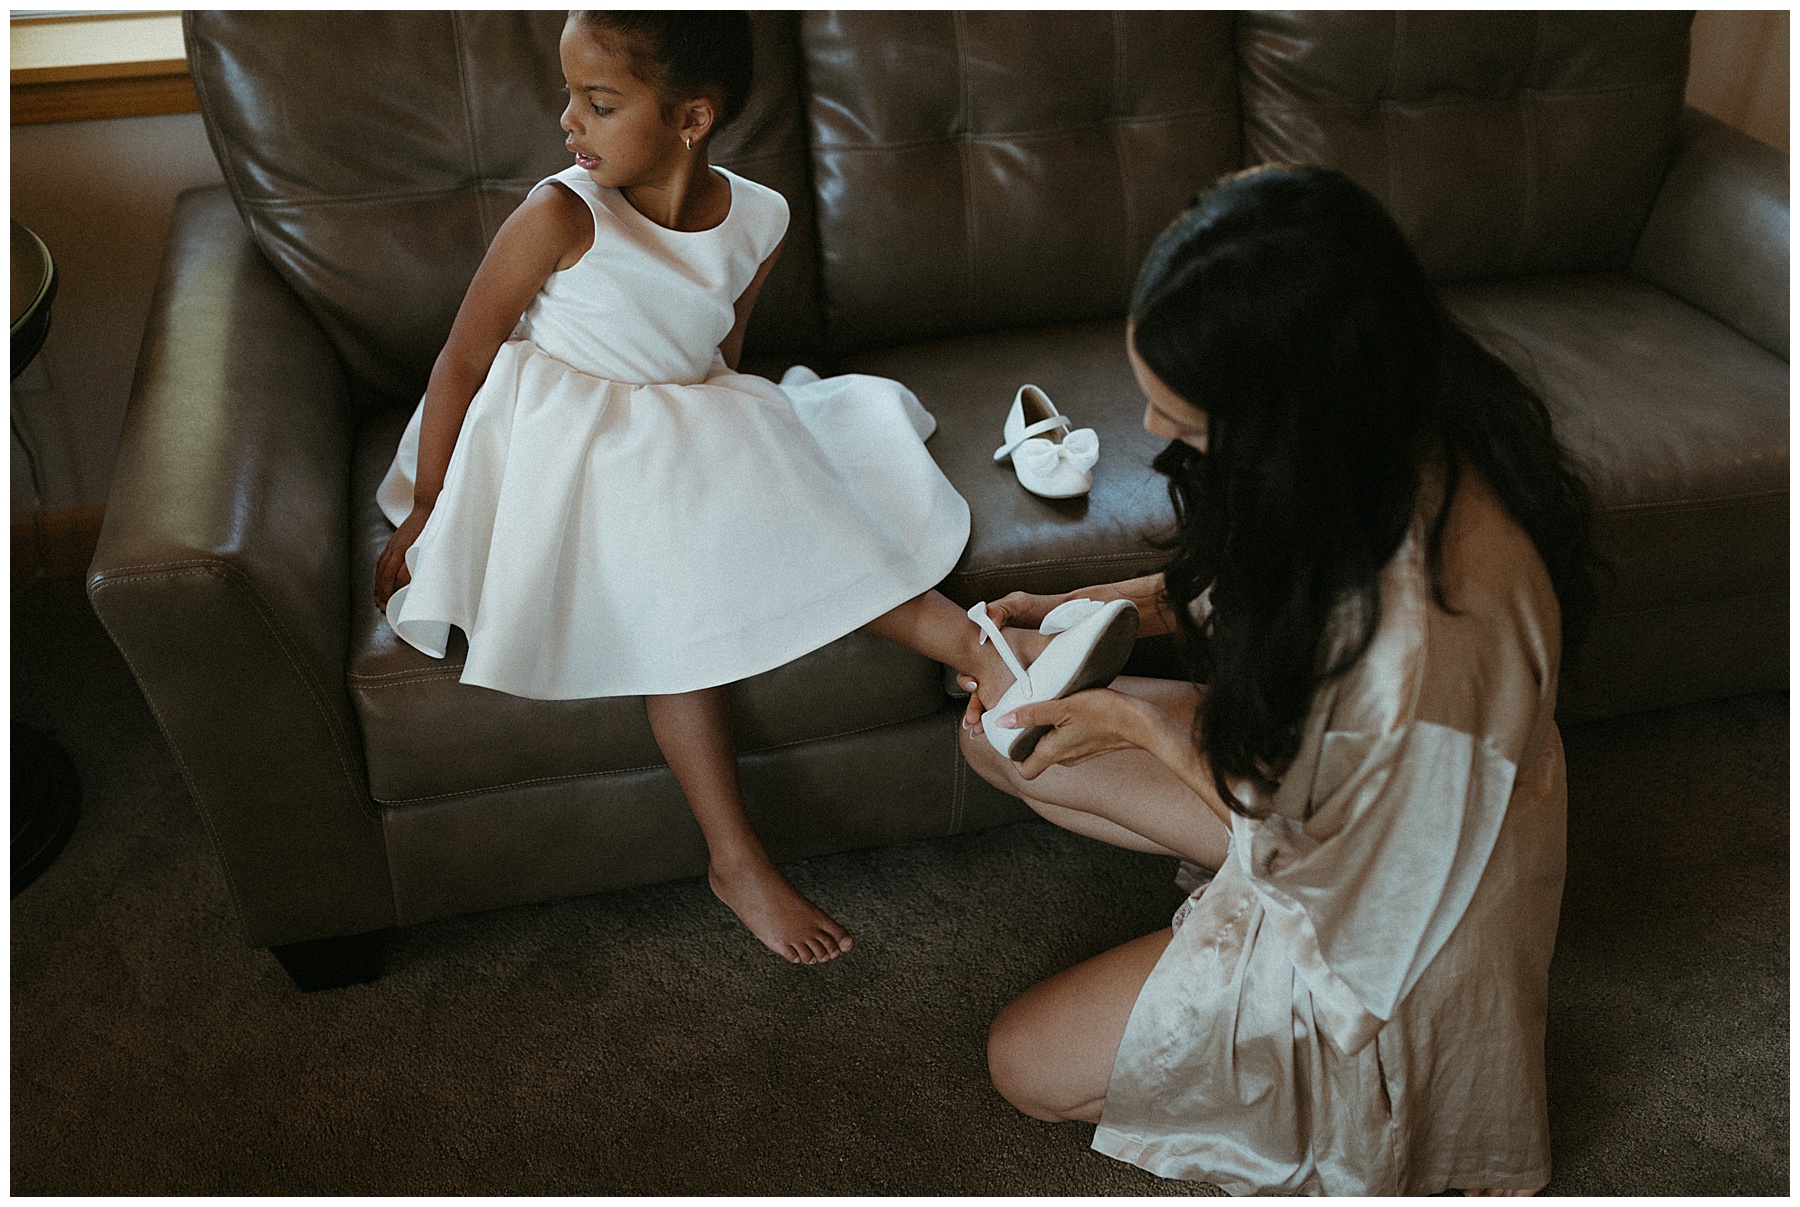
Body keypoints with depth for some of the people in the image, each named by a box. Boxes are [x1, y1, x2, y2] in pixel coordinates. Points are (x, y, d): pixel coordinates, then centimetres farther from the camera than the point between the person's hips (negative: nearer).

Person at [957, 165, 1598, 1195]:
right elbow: (1253, 586, 4)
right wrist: (1088, 609, -6)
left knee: (1029, 1064, 2)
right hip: (1325, 794, 8)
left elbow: (1324, 861, -25)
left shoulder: (1428, 638, -44)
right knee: (995, 736, 5)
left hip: (1370, 926, -7)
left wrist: (1146, 725, -15)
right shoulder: (1392, 429, -18)